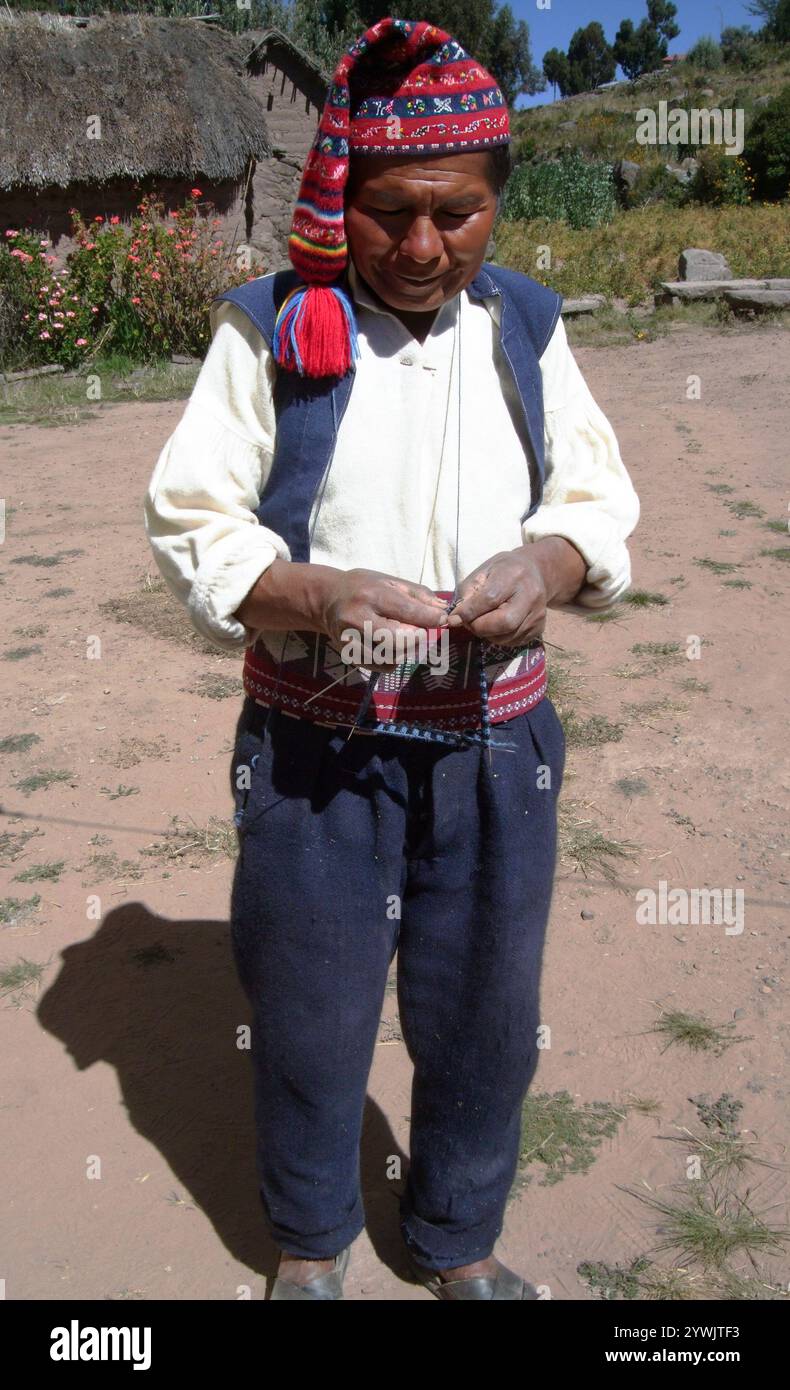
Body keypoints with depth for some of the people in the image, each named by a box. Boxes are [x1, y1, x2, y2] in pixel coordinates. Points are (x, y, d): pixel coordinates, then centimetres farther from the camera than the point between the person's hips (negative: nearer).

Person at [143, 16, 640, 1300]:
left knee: (484, 1013, 16)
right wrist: (317, 595, -24)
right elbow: (191, 519, -6)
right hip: (314, 745, -2)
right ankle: (310, 1242, 43)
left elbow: (600, 496, 7)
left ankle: (459, 1241, 44)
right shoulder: (271, 329, -4)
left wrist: (551, 563, -16)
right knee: (309, 1011, 14)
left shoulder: (525, 329, 5)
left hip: (496, 745, 3)